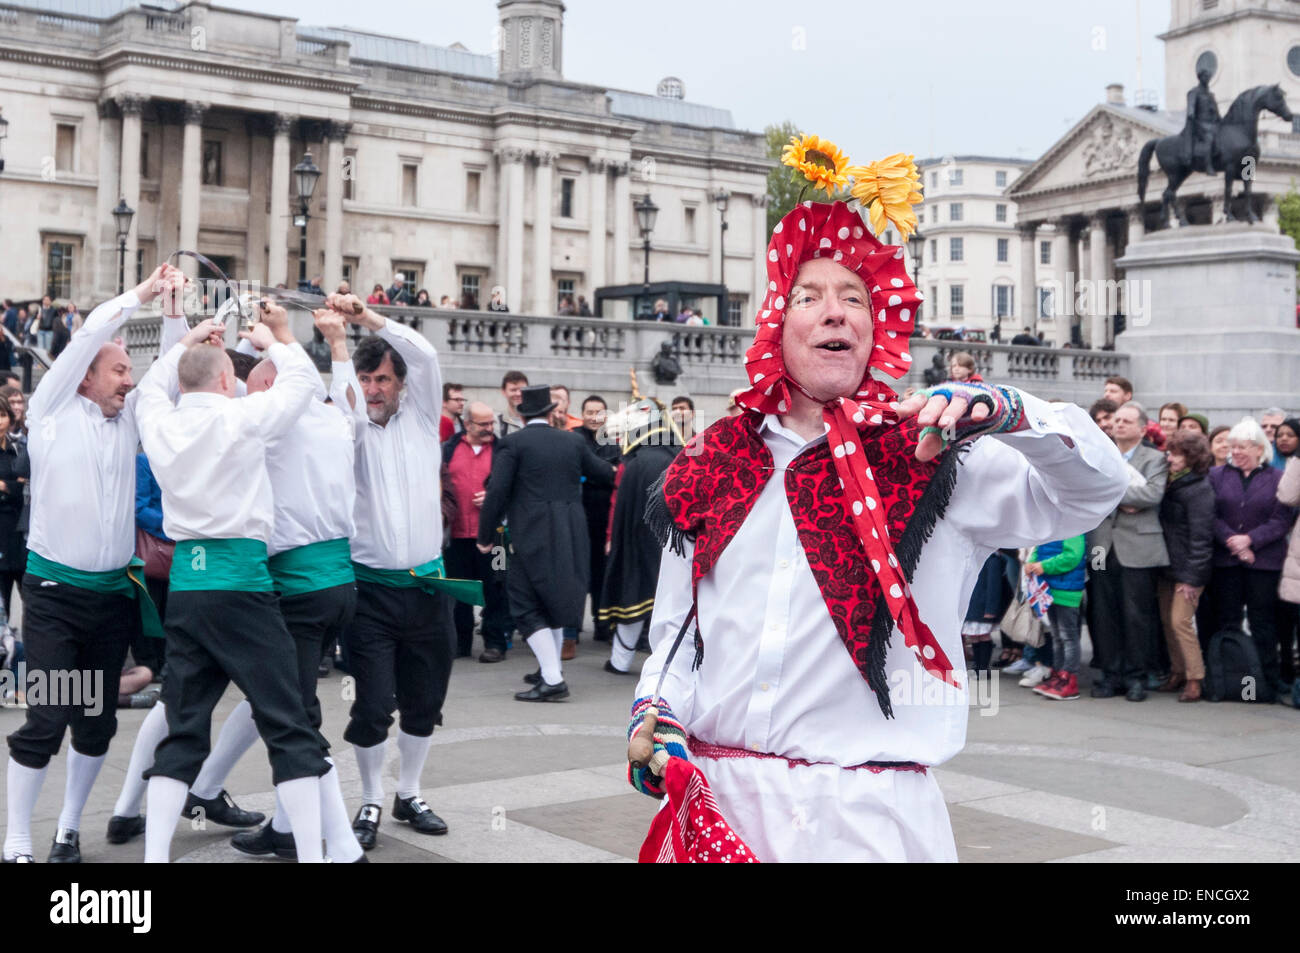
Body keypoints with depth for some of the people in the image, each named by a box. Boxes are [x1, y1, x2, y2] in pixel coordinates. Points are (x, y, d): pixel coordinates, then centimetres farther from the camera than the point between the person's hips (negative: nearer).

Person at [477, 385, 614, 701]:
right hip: (570, 535, 6)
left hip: (531, 536, -5)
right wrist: (614, 471, 48)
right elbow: (601, 472, 24)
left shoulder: (512, 443, -5)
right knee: (554, 598, 22)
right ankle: (551, 667, 34)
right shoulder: (573, 441, 9)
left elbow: (497, 492, -12)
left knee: (526, 607, -1)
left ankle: (552, 679, -11)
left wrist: (485, 536, -3)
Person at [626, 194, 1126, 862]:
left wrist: (1005, 413, -23)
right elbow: (672, 628, 13)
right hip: (715, 798, 3)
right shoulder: (710, 469, 9)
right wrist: (654, 712, -5)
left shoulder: (930, 463, 1)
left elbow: (1096, 488, -7)